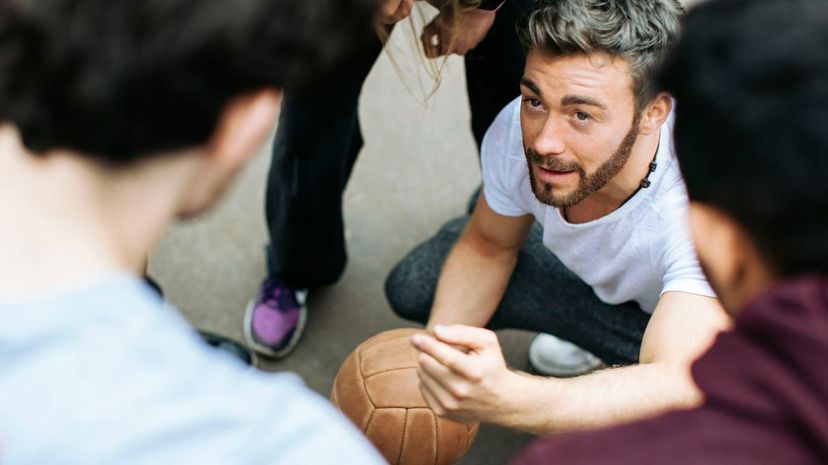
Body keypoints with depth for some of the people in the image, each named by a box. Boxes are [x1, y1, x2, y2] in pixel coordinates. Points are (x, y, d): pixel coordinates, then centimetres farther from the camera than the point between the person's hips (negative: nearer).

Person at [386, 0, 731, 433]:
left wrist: (500, 398, -70)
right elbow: (488, 247, -5)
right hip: (598, 283, 5)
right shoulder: (518, 130, -26)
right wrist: (433, 362, -21)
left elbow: (679, 386, -54)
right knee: (412, 285, -6)